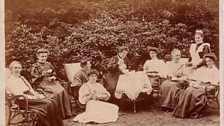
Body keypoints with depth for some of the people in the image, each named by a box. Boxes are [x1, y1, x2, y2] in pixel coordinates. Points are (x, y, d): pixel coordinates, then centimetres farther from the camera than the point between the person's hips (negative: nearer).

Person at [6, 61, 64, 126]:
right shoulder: (9, 81, -1)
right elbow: (17, 94, -13)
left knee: (52, 102, -18)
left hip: (31, 96, 8)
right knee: (48, 104, -27)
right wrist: (32, 97, -18)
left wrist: (36, 94, 0)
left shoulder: (22, 78, 25)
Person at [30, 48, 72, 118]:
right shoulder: (34, 66, 5)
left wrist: (53, 77, 1)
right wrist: (44, 73, -13)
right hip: (42, 84, -5)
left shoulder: (48, 64, 21)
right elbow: (34, 80, -5)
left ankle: (66, 112, -21)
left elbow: (54, 74, 25)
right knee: (56, 93, -31)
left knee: (62, 91, -24)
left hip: (51, 82, 5)